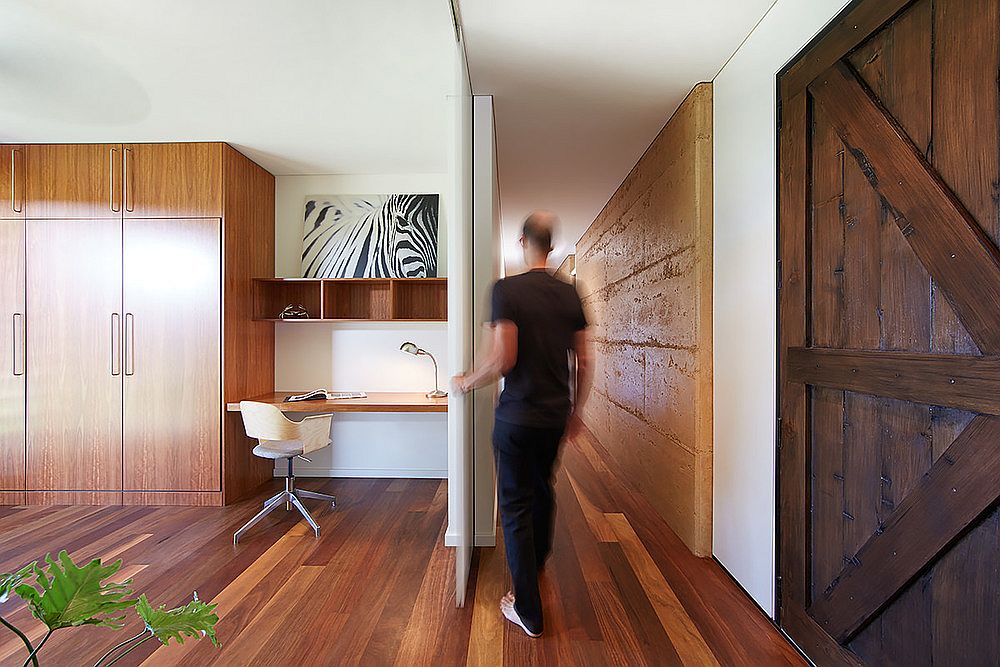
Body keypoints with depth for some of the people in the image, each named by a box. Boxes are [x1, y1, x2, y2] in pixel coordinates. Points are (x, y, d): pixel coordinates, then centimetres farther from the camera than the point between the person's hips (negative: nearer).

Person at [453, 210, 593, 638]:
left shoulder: (507, 289, -13)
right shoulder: (570, 294, 2)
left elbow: (503, 360, -20)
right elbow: (584, 362, 5)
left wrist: (467, 382, -2)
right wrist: (575, 410, 17)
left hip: (517, 416, -5)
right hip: (556, 415, 6)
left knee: (516, 505, 7)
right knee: (543, 489, 26)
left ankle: (528, 611, 19)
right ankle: (537, 563, 51)